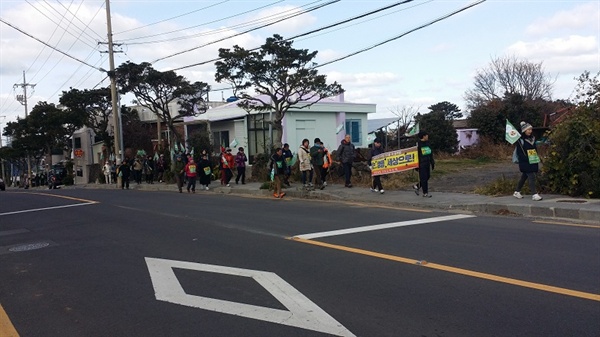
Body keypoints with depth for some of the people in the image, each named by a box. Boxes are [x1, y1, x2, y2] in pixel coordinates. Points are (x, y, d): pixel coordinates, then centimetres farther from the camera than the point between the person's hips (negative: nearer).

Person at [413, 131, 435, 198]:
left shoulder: (427, 143, 12)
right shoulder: (418, 144, -11)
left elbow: (430, 154, 17)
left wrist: (432, 163, 15)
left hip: (427, 163, 8)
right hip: (422, 164, -8)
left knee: (427, 177, 11)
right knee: (423, 178, -2)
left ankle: (416, 186, 28)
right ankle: (425, 193, 5)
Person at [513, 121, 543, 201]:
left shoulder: (532, 138, 12)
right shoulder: (521, 140, -11)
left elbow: (535, 149, 21)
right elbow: (519, 153, -13)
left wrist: (536, 158, 9)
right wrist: (527, 159, -21)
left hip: (533, 162, 8)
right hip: (525, 163, -8)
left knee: (524, 177, 14)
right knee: (531, 177, -14)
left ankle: (517, 192, 25)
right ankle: (534, 194, -14)